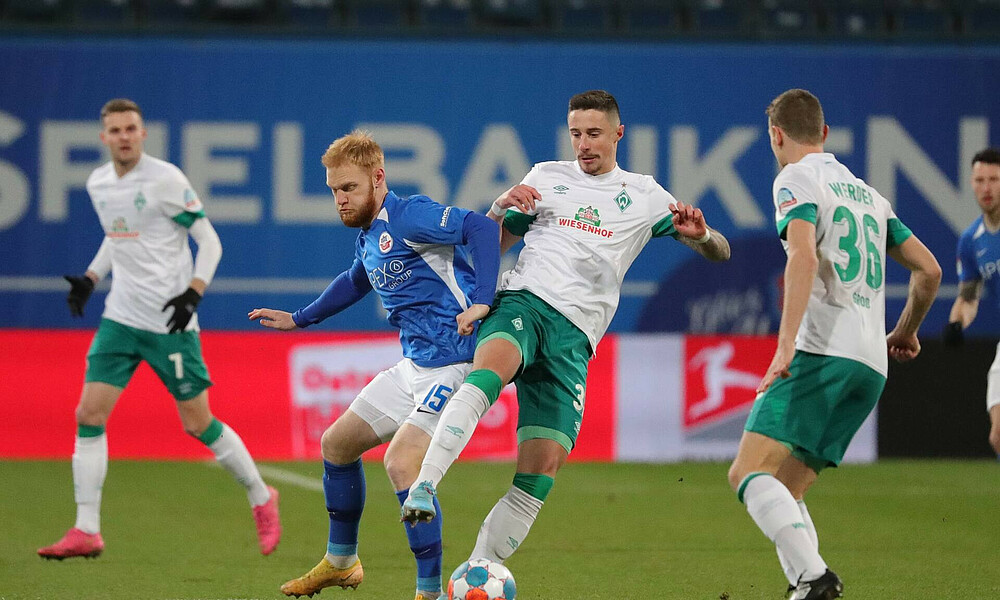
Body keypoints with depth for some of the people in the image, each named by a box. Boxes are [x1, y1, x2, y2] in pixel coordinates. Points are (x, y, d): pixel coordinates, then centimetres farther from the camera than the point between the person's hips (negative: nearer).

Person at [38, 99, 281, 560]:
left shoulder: (165, 179, -11)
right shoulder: (98, 184, 8)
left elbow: (209, 242, -8)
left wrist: (193, 294, -20)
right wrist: (90, 279, 12)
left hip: (169, 323, -6)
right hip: (120, 318, 6)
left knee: (198, 423, 0)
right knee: (89, 415, -6)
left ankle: (262, 500, 22)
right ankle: (86, 532, -2)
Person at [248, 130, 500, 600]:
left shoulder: (408, 216, -17)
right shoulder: (368, 237, 13)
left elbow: (481, 228, -28)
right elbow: (355, 282, 36)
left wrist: (482, 299, -38)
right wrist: (298, 319, 43)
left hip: (455, 363, -10)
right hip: (414, 367, 10)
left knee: (401, 461, -25)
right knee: (337, 442, 18)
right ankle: (341, 561, 36)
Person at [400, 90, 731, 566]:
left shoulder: (644, 196, 20)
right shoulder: (546, 177, 21)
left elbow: (719, 252, 19)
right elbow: (494, 245, 23)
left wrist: (697, 233, -5)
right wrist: (500, 209, 0)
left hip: (573, 334, 1)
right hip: (523, 300, -1)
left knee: (541, 471, -10)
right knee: (487, 374, -38)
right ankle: (423, 488, -48)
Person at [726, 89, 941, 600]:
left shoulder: (797, 179, 1)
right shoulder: (868, 193, 25)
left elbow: (803, 256, -17)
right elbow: (929, 270, 27)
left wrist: (785, 345, -24)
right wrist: (905, 331, 44)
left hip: (823, 350, -8)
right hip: (871, 365, 8)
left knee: (749, 471, -16)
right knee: (784, 492, 11)